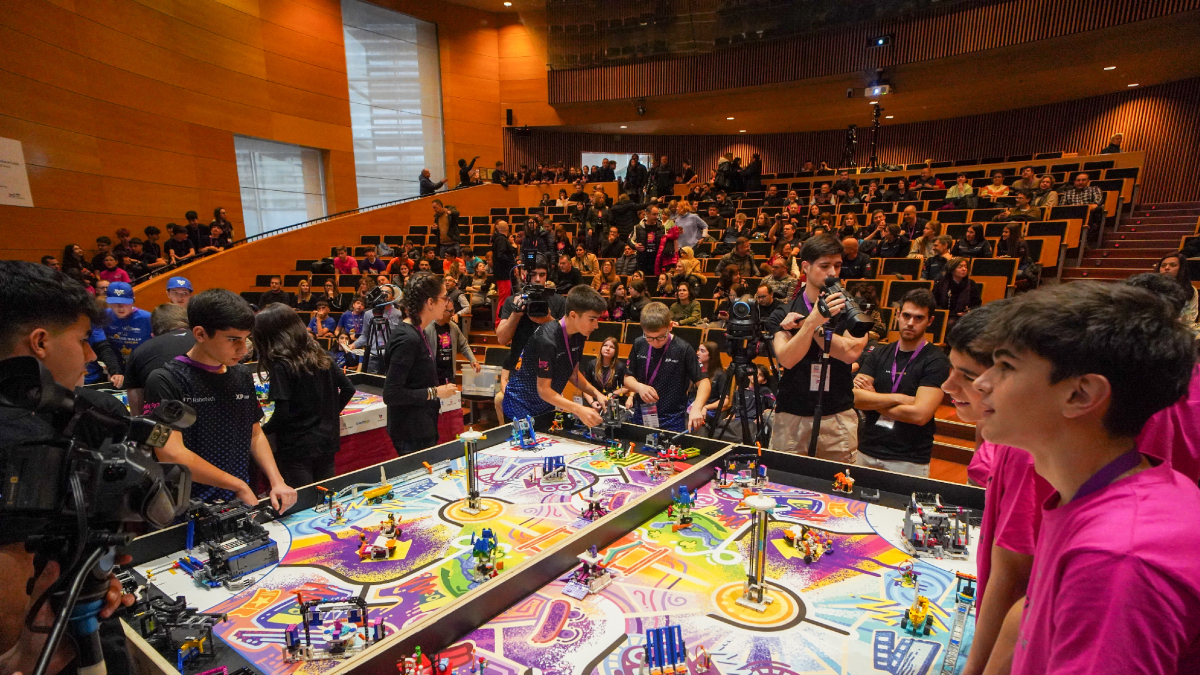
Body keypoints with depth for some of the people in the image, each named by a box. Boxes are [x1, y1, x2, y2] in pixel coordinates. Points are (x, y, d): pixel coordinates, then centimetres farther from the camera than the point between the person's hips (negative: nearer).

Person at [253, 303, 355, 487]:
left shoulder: (281, 366, -15)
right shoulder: (322, 356, 3)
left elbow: (281, 413, -18)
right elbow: (348, 389, 6)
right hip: (327, 441, 6)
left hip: (296, 447, -6)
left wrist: (261, 432, -1)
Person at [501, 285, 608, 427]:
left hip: (547, 405, 8)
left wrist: (596, 393, -9)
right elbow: (543, 390, -28)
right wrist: (579, 410, -37)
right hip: (522, 404, -8)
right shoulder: (547, 339, -31)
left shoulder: (579, 335, -6)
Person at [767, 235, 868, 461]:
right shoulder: (782, 315, 2)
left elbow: (850, 353, -11)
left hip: (839, 417, 1)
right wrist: (813, 321, -26)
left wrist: (804, 323, -10)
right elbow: (787, 359, -14)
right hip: (791, 417, 0)